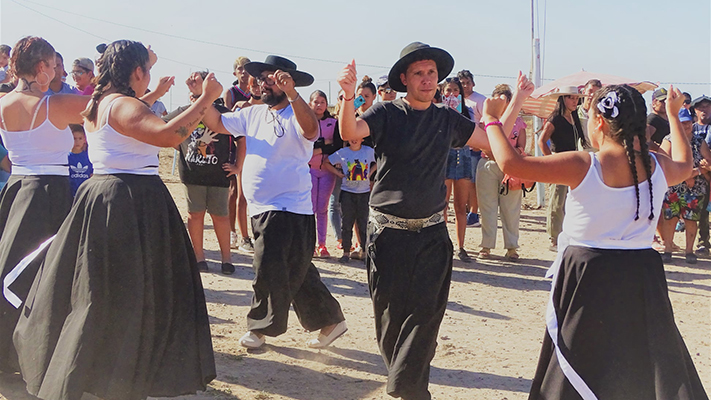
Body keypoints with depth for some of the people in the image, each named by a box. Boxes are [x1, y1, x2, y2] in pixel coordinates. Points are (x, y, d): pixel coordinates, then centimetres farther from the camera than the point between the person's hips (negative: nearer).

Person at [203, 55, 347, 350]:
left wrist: (290, 93, -43)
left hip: (288, 210, -8)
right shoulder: (253, 114, 12)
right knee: (297, 273, 14)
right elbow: (217, 123, 14)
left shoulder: (295, 115, -11)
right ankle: (330, 321, 25)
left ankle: (261, 327, 18)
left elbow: (311, 130, -32)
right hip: (261, 210, 8)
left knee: (270, 273, -2)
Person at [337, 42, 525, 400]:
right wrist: (348, 97, -38)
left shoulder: (447, 119, 8)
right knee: (389, 313, 6)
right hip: (388, 231, -2)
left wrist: (517, 102, 6)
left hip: (431, 233, 2)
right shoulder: (387, 113, -3)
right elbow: (350, 132, -20)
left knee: (425, 313, -7)